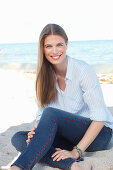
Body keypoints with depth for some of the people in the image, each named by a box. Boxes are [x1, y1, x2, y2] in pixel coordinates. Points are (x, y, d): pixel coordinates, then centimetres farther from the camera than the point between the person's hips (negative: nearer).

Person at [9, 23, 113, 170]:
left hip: (99, 133, -5)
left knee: (51, 113, -33)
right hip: (70, 136, 6)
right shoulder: (45, 75, 0)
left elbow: (100, 117, -18)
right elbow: (41, 111, 5)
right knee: (18, 139, -19)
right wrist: (36, 131, -18)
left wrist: (76, 152, -24)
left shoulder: (82, 70, -16)